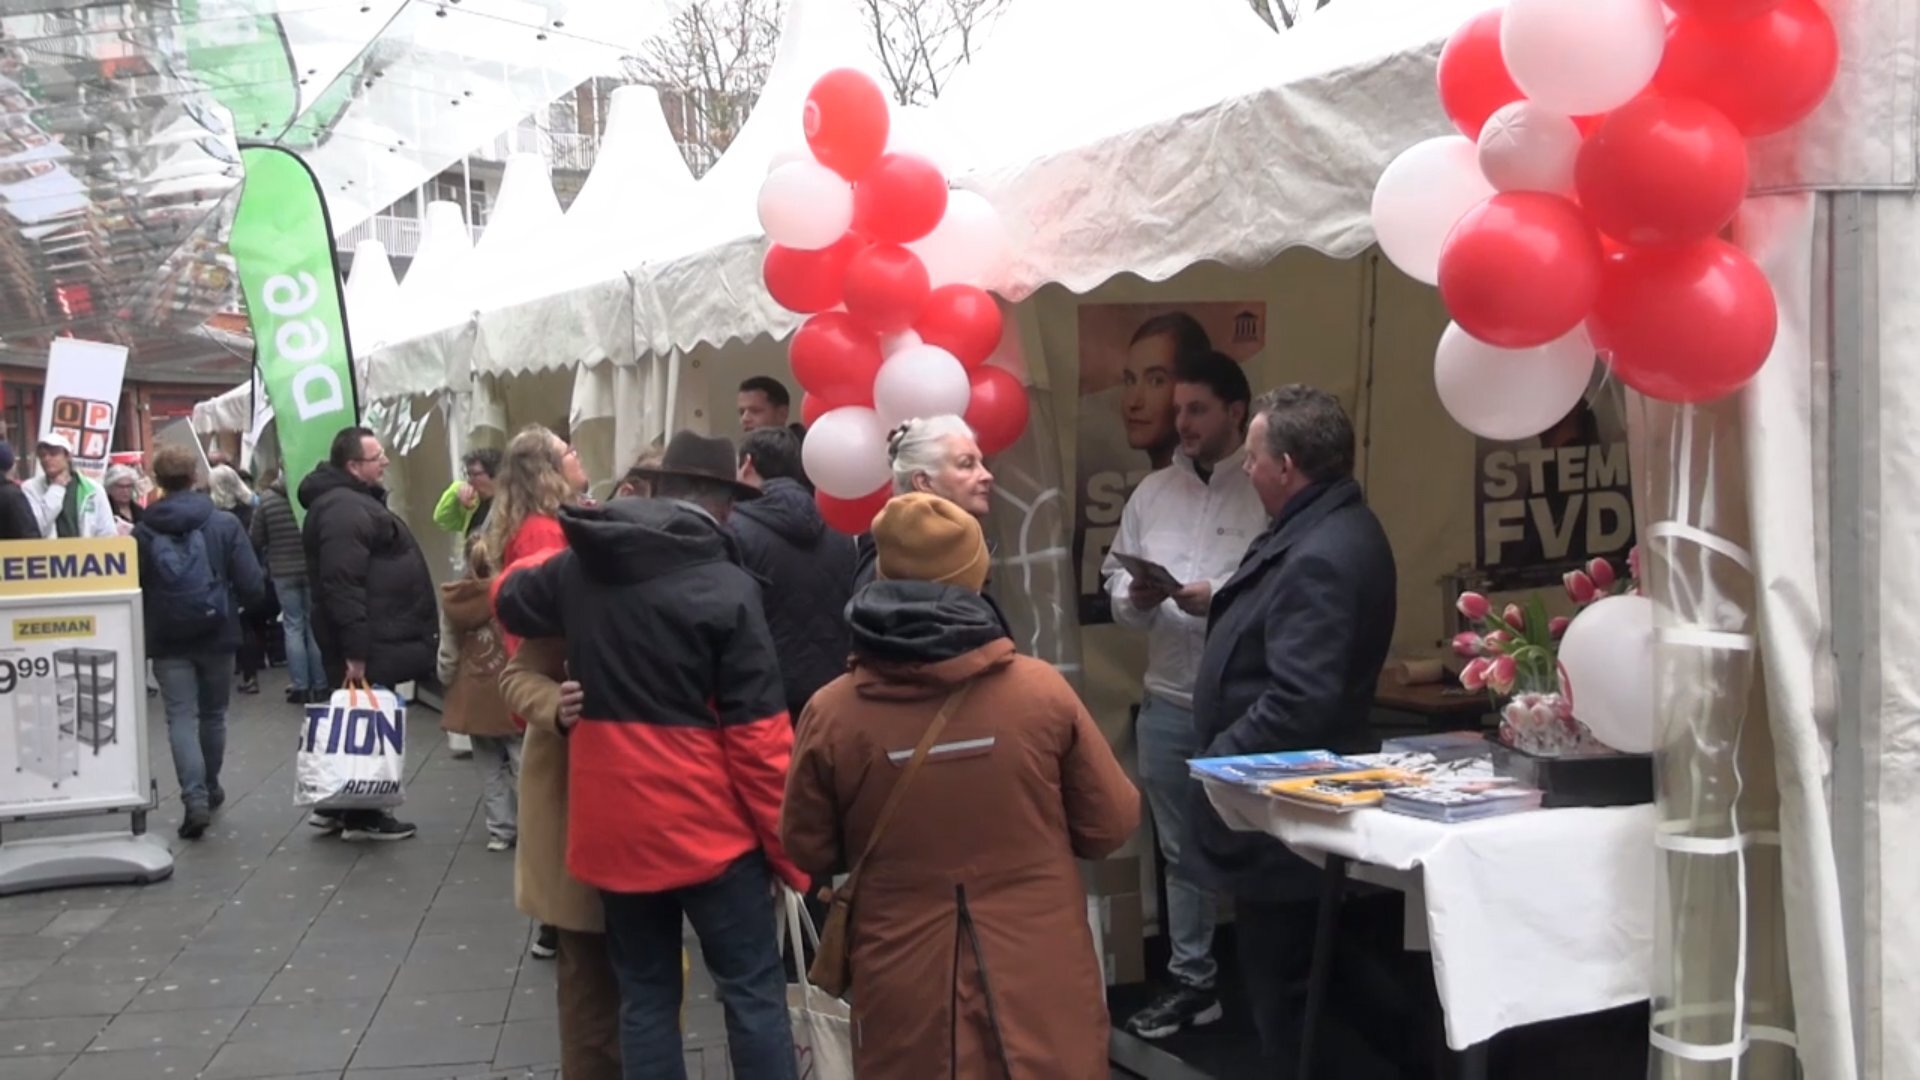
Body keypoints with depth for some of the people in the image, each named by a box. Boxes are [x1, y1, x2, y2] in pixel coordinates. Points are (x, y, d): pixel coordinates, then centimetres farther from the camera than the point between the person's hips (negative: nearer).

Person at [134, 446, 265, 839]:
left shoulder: (142, 533, -5)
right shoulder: (225, 525, -8)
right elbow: (252, 585, -10)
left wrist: (146, 625, 14)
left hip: (167, 640, -1)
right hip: (217, 635, 1)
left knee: (181, 718, 0)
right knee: (213, 714, 17)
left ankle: (195, 798, -14)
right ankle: (210, 788, 32)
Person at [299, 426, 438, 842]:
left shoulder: (354, 500, 18)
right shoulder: (343, 509, -19)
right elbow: (342, 585, -26)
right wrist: (355, 650, -27)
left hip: (372, 638, 11)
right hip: (366, 644, -11)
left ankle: (338, 806, 25)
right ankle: (361, 816, 6)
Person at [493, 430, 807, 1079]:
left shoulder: (576, 567, 3)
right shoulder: (727, 587, -12)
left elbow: (509, 601, 26)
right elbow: (756, 735, -14)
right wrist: (790, 849, -7)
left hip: (612, 823, 5)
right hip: (706, 826, -5)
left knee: (645, 995, 14)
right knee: (753, 991, 5)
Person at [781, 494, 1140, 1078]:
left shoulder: (832, 712, -12)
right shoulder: (1041, 690, -13)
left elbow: (809, 852, 2)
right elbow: (1111, 826, -2)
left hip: (907, 1003, 1)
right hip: (1043, 993, 0)